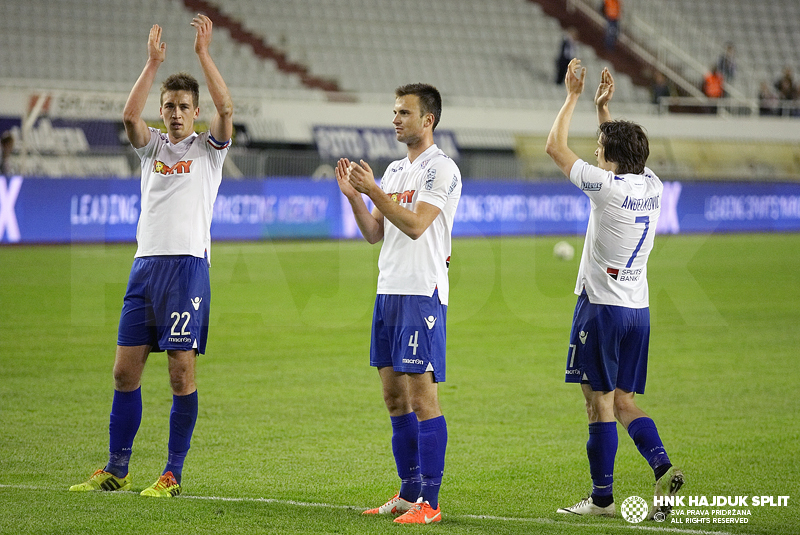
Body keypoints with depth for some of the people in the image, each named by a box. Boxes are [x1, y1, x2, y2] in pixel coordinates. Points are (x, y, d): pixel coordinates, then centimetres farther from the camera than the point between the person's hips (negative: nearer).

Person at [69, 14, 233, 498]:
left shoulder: (209, 147, 6)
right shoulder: (152, 146, 14)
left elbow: (226, 108, -12)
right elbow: (130, 115, -6)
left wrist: (203, 53, -12)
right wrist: (154, 62, -9)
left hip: (188, 264, -4)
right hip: (145, 263, 4)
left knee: (182, 371, -5)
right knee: (126, 370, 3)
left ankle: (174, 474, 1)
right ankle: (116, 470, 11)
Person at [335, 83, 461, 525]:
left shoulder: (441, 169, -9)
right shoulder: (394, 170, 17)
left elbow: (415, 225, -20)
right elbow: (374, 233, 16)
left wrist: (373, 191, -20)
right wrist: (353, 195, 3)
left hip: (423, 293, -9)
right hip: (388, 289, 9)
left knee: (422, 394, -9)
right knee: (394, 396, 10)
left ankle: (429, 502, -7)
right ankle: (408, 493, 18)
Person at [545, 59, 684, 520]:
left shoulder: (607, 186, -16)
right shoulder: (652, 185, 4)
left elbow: (556, 147, -6)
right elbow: (622, 153, 27)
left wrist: (574, 96, 2)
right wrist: (602, 107, 25)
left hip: (603, 306, -7)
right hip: (638, 308, 7)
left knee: (600, 401, 0)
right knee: (624, 401, 12)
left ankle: (602, 497, 3)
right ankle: (663, 467, -8)